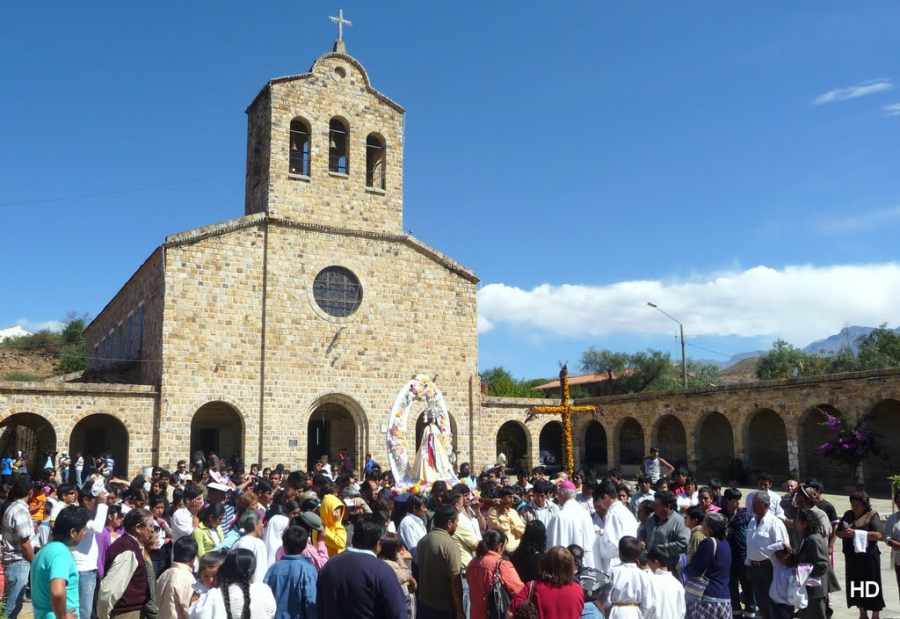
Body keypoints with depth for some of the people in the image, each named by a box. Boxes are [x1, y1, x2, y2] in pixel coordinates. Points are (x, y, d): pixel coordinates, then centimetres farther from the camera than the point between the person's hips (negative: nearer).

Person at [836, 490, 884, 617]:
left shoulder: (872, 515, -6)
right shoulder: (848, 514, 10)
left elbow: (878, 535, -17)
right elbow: (838, 532, 11)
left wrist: (856, 532, -22)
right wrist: (844, 534, -12)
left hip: (868, 557, -5)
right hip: (851, 557, 5)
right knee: (855, 587, 12)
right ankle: (863, 614, 26)